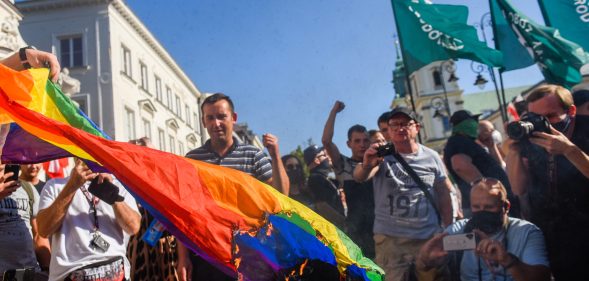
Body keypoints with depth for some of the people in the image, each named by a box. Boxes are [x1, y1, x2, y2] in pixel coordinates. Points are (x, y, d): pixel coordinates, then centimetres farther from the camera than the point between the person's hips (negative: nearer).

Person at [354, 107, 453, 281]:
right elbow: (359, 177, -23)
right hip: (390, 238, -2)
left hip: (429, 236, 2)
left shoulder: (431, 157, 3)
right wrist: (367, 165, -45)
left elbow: (444, 195, 9)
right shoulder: (382, 155, -4)